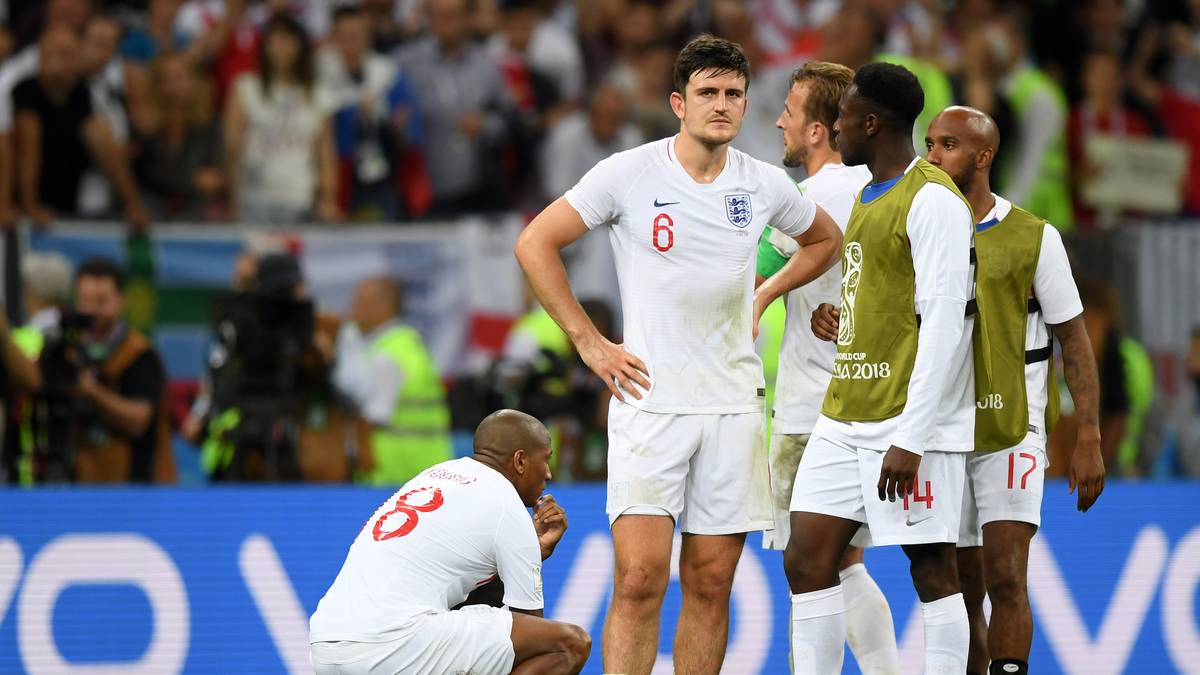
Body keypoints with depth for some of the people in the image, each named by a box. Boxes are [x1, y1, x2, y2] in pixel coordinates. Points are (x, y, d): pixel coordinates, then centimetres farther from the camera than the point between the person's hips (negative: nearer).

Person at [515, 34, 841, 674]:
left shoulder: (764, 185, 5)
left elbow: (825, 239, 26)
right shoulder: (630, 173, -5)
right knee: (640, 578, -13)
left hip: (733, 404, 3)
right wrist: (589, 344, -4)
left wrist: (763, 296, 14)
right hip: (650, 400, -3)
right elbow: (535, 244, -1)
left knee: (711, 583, 4)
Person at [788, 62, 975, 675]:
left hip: (913, 422, -9)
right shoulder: (868, 197, 18)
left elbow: (943, 324, -18)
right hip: (843, 418, 9)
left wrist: (910, 439, -21)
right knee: (806, 558, 3)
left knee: (932, 569, -4)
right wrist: (838, 323, 10)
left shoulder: (932, 199, -12)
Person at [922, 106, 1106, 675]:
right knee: (963, 592, 7)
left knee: (1005, 579, -16)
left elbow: (1075, 340, 0)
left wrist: (1089, 440, -5)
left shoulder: (1033, 239, -3)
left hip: (1011, 431, -3)